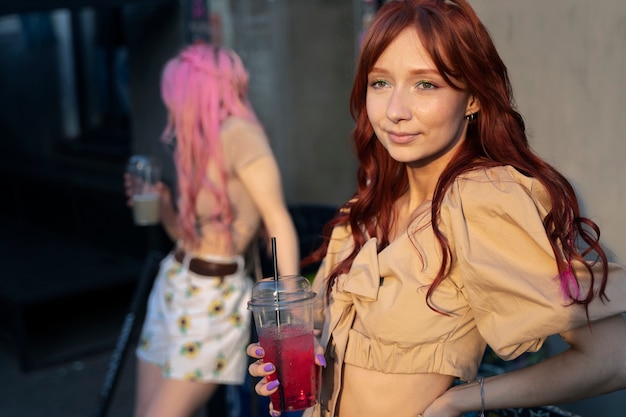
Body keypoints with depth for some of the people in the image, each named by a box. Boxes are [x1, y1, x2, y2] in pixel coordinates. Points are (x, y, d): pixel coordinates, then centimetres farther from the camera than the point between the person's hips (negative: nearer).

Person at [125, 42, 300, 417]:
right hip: (173, 287, 9)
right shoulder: (200, 145, 12)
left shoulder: (238, 133, -14)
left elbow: (279, 221, -20)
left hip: (214, 300, -9)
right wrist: (160, 201, 1)